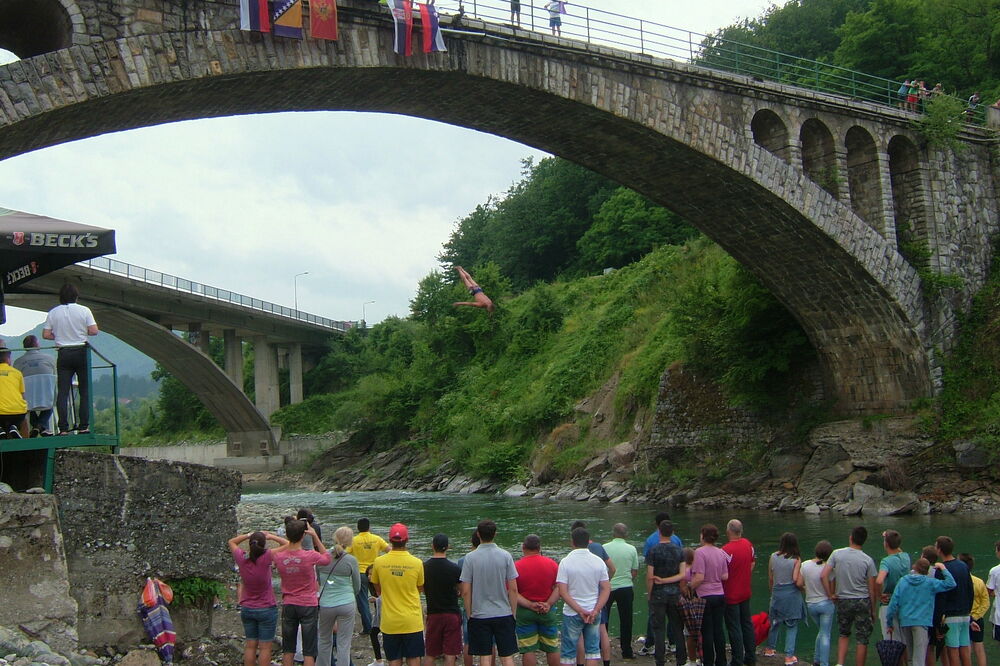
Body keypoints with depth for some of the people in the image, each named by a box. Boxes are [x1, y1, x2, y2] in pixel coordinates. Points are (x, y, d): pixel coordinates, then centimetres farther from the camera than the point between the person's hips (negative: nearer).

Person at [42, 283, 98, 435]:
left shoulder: (53, 313, 2)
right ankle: (83, 426, 1)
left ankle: (63, 428, -4)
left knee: (62, 392, 2)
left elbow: (46, 334, 0)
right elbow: (94, 331, -9)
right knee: (85, 391, 5)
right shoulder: (84, 310, -4)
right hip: (81, 352, -2)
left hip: (63, 353, 2)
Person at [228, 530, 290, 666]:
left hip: (246, 609, 4)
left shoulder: (241, 558, -10)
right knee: (265, 647, 3)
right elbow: (287, 544, -15)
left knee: (250, 645, 14)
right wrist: (271, 536, -6)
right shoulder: (266, 557, -22)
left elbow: (232, 541, 9)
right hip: (266, 609, -4)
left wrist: (249, 535, 2)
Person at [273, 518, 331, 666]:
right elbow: (327, 558, 3)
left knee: (288, 648, 14)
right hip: (308, 606, -3)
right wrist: (315, 536, -2)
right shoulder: (310, 556, -19)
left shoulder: (278, 557, -10)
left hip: (288, 606, 3)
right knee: (309, 650, 4)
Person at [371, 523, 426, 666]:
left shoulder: (379, 562, -7)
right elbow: (420, 588, 5)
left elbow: (378, 590, 5)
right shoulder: (416, 563, -9)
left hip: (390, 622, 1)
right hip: (412, 622, -1)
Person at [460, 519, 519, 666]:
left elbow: (465, 592, -5)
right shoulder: (505, 556, -4)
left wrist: (469, 614, 7)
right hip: (504, 614, 1)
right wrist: (513, 613, 7)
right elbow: (513, 589, -3)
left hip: (479, 615, -1)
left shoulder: (470, 558, -6)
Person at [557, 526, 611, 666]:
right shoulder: (598, 561, -2)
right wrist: (596, 611, -9)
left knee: (568, 651, 7)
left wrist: (580, 611, -14)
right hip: (594, 612, 2)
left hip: (572, 613, -2)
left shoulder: (566, 562, -11)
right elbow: (606, 588, -4)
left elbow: (562, 592, -15)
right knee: (593, 649, 11)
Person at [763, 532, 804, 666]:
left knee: (775, 622, 21)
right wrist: (802, 587, 5)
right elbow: (798, 582, -16)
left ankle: (770, 649, 34)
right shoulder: (796, 560, -11)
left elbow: (770, 579, 6)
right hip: (792, 595, -3)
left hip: (776, 594, 4)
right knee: (791, 626, 6)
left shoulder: (773, 557, -2)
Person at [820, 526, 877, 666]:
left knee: (844, 634, 19)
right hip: (862, 602, -2)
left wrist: (830, 594, 1)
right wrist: (873, 608, 5)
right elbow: (872, 588, -5)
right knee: (862, 640, 6)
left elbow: (823, 575, -10)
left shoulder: (837, 554, -5)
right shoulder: (868, 560, -9)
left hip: (843, 601, 2)